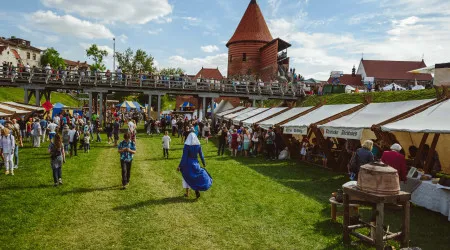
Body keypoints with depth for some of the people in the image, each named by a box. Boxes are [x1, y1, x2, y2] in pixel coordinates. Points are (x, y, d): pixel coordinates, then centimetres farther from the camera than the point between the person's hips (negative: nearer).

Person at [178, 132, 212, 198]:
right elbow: (201, 155, 2)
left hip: (187, 163, -3)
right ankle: (197, 191, 4)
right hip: (195, 163, 3)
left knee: (187, 177, 14)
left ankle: (187, 193, 22)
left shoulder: (187, 145, -18)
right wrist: (204, 163, 16)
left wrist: (180, 166, -12)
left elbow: (184, 157, -18)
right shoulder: (198, 145, -6)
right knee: (196, 176, 18)